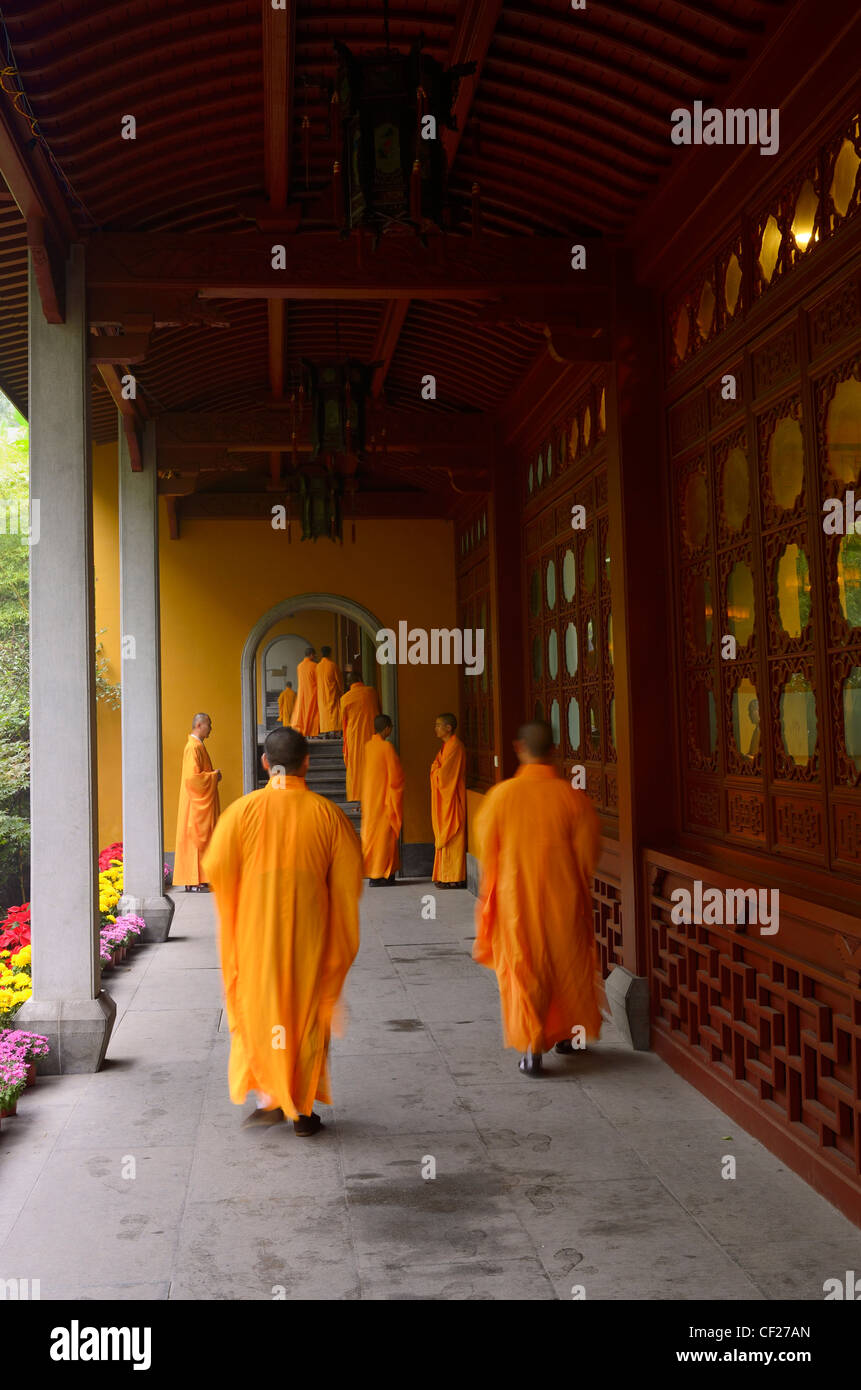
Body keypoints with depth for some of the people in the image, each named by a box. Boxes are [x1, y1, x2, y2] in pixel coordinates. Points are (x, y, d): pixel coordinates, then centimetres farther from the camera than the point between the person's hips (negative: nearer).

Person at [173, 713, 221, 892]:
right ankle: (193, 883, -6)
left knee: (198, 840, 11)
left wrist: (213, 775, 11)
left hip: (200, 803, 10)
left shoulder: (197, 745, 15)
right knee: (196, 839, -8)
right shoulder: (193, 747, -17)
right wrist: (214, 776, -13)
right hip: (196, 803, -10)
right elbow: (193, 777, -25)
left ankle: (196, 880, 14)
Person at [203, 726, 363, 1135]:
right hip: (309, 932, 0)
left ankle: (268, 1099, 8)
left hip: (255, 928, 0)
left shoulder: (243, 809, -7)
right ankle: (303, 1109, 16)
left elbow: (217, 867, -10)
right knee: (308, 1014, 12)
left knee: (258, 1009, 15)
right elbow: (349, 878, -6)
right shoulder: (327, 813, -5)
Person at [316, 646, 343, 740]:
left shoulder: (318, 666, 4)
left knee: (324, 712, 6)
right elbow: (338, 680, -4)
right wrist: (341, 692, 7)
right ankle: (333, 732, -13)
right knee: (333, 712, -4)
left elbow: (317, 681, 11)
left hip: (321, 693, 4)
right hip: (332, 693, -4)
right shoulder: (332, 665, -8)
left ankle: (325, 733, 2)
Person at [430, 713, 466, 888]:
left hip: (451, 799, -10)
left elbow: (443, 774, -19)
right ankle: (446, 876, 16)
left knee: (451, 839, -5)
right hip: (444, 800, 10)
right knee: (445, 838, 12)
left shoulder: (454, 746, -17)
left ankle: (454, 878, -1)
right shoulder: (447, 745, 15)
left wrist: (434, 769, -2)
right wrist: (436, 768, 0)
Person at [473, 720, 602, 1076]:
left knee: (522, 969, 9)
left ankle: (531, 1047, 2)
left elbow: (486, 849, -4)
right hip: (563, 899, 1)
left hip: (516, 899, -1)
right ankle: (566, 1033, 35)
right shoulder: (573, 797, -12)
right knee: (568, 966, 20)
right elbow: (588, 853, -7)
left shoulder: (501, 795, -13)